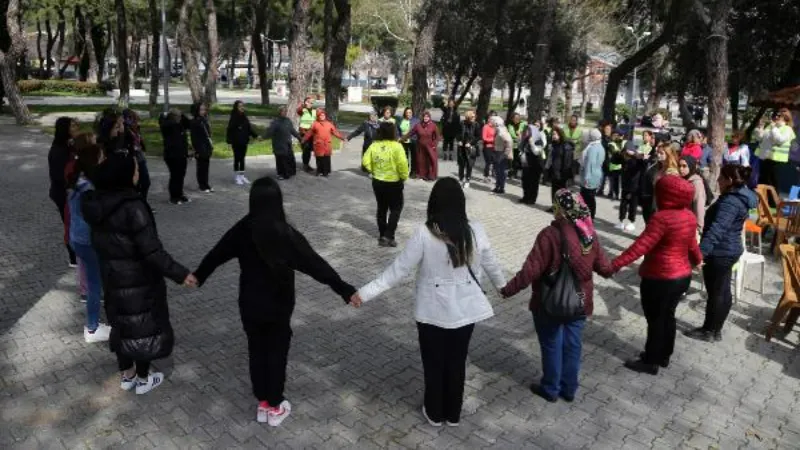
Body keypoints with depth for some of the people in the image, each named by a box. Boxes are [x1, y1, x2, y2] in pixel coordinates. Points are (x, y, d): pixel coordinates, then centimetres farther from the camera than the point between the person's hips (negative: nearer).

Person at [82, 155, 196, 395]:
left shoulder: (96, 202, -2)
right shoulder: (132, 207, -27)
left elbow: (99, 241, 9)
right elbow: (151, 250, -28)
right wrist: (180, 273, -23)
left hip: (111, 276, 7)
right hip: (138, 278, -7)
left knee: (122, 322, 21)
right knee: (143, 325, 10)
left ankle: (126, 375, 38)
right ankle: (143, 379, 26)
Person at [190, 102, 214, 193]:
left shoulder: (204, 120, 11)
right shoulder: (194, 122, -10)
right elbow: (194, 138, -13)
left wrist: (211, 146, 13)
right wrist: (197, 150, -16)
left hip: (207, 148, 7)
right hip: (200, 149, -7)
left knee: (206, 167, 11)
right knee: (201, 167, 2)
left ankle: (206, 184, 20)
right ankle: (202, 186, 10)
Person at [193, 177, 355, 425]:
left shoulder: (242, 230, -8)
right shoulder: (285, 233, -22)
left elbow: (216, 254, 8)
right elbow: (316, 264, -24)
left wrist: (198, 276, 26)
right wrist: (345, 289, -22)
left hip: (249, 304, 4)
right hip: (278, 305, -3)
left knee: (256, 351, 18)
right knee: (277, 353, 13)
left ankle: (262, 403, 32)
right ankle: (275, 407, 26)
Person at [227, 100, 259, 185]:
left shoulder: (244, 117, 5)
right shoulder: (233, 118, -11)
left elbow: (249, 128, 9)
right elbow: (230, 130, -13)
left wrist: (256, 135, 0)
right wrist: (229, 141, -19)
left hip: (244, 141, 5)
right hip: (236, 142, -5)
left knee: (242, 158, 12)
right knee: (237, 158, 3)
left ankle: (242, 175, 21)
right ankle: (237, 176, 12)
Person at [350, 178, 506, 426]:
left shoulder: (423, 234, -21)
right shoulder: (475, 231, -10)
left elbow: (399, 269, -17)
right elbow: (491, 265, 4)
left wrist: (365, 293, -9)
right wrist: (503, 285, 25)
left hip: (432, 311, -3)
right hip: (465, 310, 3)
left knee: (433, 363, 19)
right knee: (457, 362, 21)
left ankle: (434, 413, 37)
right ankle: (453, 414, 38)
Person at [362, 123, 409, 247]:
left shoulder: (374, 145, -2)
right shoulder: (396, 146, -16)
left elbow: (365, 161, -4)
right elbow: (402, 164, -23)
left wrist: (373, 171, 10)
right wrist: (404, 177, -8)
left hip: (377, 182, 5)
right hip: (393, 183, -5)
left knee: (382, 208, 18)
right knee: (395, 209, 9)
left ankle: (382, 236, 24)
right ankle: (388, 236, 0)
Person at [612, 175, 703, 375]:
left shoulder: (663, 218, -23)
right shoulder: (690, 216, 3)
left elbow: (641, 245, -28)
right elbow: (691, 243, 19)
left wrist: (615, 264, -29)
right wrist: (697, 259, 40)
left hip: (660, 279, -8)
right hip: (683, 275, 8)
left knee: (655, 319, 4)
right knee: (667, 316, 20)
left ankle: (651, 361, 16)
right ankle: (664, 355, 33)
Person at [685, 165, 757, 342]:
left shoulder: (730, 201, -24)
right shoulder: (741, 196, 9)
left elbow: (717, 229, -35)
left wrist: (701, 251, -41)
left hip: (720, 252, -10)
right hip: (729, 250, 10)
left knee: (715, 292, 4)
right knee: (723, 292, 16)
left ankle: (708, 331, 18)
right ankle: (716, 330, 28)